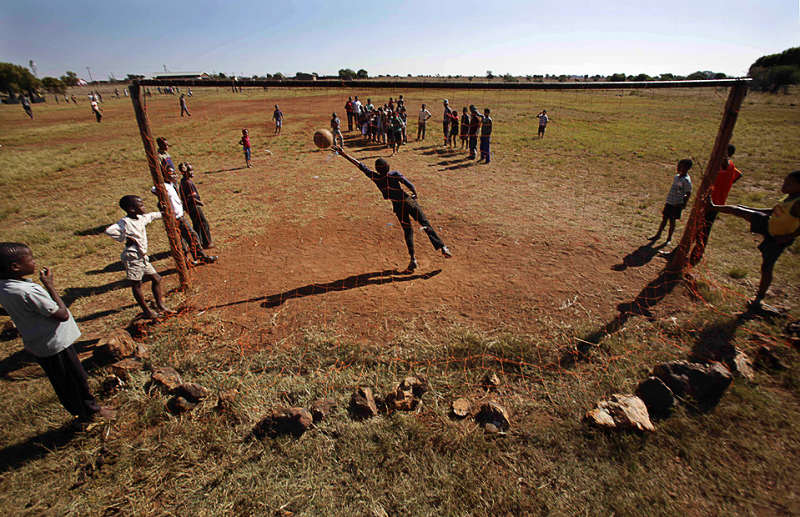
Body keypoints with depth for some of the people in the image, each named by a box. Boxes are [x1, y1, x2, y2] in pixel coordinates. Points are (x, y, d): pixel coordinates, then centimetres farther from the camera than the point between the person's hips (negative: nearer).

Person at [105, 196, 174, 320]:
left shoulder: (142, 218, 6)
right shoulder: (125, 222, -19)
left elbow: (152, 216, 27)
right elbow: (109, 231, -32)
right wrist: (124, 239, -21)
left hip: (143, 257, 8)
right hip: (132, 258, -8)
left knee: (156, 278, 12)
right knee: (136, 285, 5)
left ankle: (160, 305, 24)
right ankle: (146, 311, 13)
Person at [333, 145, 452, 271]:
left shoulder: (375, 177, -5)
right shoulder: (395, 174, -9)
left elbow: (360, 165, -2)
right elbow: (410, 186, -16)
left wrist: (344, 154, 2)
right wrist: (415, 194, 5)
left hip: (398, 207, 2)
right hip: (410, 202, -2)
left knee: (408, 231, 11)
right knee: (426, 225, 5)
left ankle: (413, 259, 3)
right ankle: (442, 247, 0)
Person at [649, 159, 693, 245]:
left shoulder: (686, 180, -16)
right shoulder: (676, 176, 5)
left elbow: (688, 194, -13)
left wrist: (683, 205, -14)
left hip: (677, 204, -6)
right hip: (669, 202, 6)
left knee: (672, 221, 4)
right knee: (664, 219, 13)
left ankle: (669, 239, 17)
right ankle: (658, 235, 24)